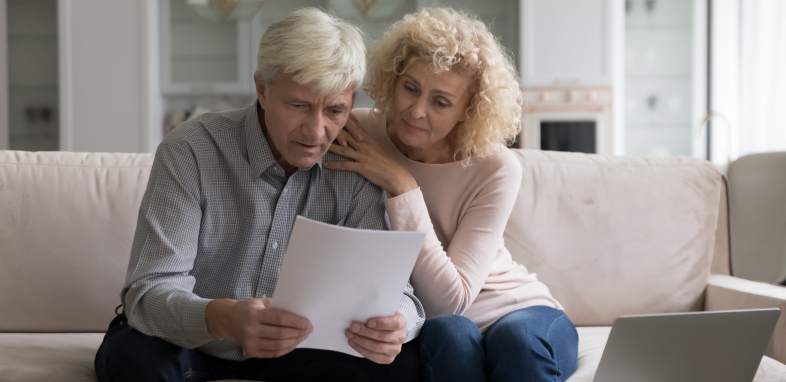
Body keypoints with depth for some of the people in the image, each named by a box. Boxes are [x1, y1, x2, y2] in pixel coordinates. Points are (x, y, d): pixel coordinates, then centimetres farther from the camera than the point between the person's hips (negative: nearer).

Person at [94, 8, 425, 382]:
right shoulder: (189, 152, -21)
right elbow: (149, 294, -28)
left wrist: (396, 320, -42)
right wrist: (222, 318, -52)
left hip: (289, 346, 3)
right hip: (186, 342, -3)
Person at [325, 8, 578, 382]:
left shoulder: (496, 169, -15)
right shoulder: (354, 135, -10)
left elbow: (451, 299, -21)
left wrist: (402, 187, -25)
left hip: (518, 311, 0)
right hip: (422, 324, 1)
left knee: (515, 337, -34)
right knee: (448, 334, -33)